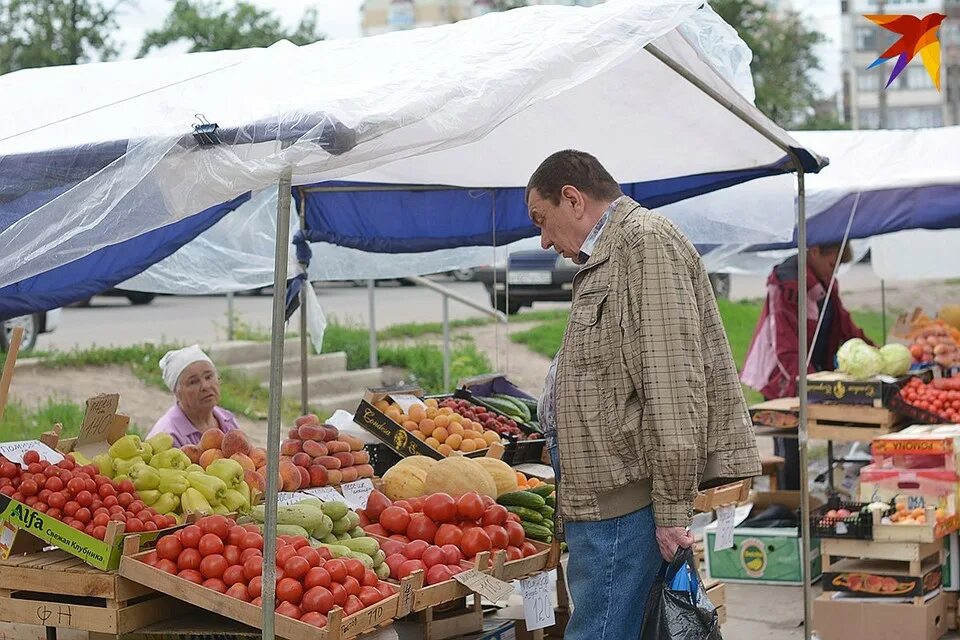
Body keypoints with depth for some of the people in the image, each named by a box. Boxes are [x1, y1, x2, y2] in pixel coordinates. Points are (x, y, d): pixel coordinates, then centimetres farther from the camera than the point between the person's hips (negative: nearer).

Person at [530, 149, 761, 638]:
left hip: (623, 498, -10)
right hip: (603, 497, 10)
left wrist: (672, 508, -19)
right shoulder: (606, 258, 24)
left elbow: (673, 381, -16)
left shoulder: (646, 240, -7)